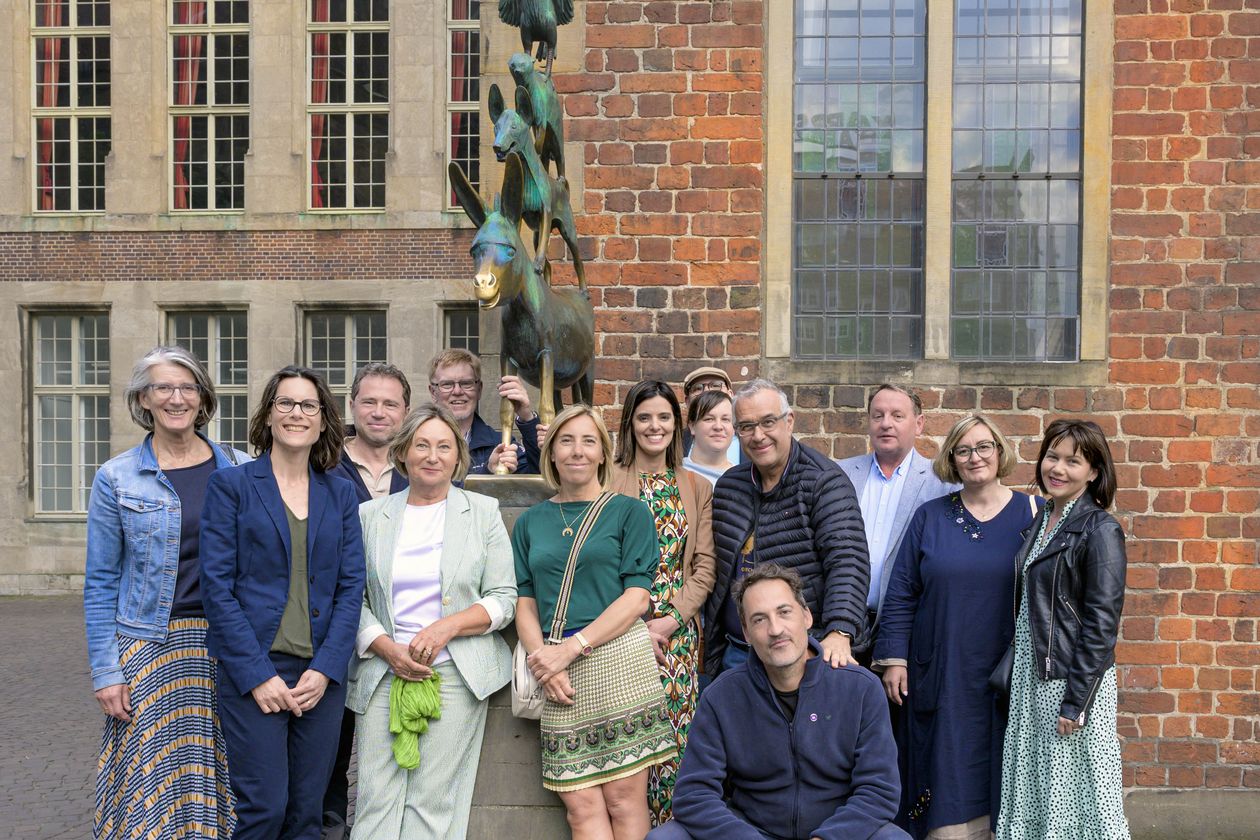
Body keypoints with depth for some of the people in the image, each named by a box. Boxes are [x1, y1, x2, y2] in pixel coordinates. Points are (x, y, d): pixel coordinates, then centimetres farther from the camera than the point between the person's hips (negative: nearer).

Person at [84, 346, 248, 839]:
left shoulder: (241, 471, 4)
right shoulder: (116, 478, 0)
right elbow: (101, 583, 1)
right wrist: (106, 671, -4)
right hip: (150, 648, -1)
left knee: (221, 784, 6)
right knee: (152, 789, 1)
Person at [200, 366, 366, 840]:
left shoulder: (340, 494, 9)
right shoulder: (231, 485, 0)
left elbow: (351, 587, 5)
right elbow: (217, 587, -6)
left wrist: (325, 668, -7)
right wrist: (258, 674, -12)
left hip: (322, 674, 3)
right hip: (253, 670, -3)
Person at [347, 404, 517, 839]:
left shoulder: (483, 512, 7)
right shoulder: (370, 515, 11)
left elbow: (504, 599, 4)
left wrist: (448, 627, -11)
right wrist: (388, 649, -8)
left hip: (458, 673, -1)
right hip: (384, 672, 2)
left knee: (433, 802, -3)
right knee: (375, 800, -2)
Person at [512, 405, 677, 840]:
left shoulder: (629, 512, 5)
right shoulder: (531, 522, 15)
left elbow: (637, 597, -4)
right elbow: (524, 602, 11)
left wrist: (571, 648, -12)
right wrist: (542, 659, -7)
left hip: (619, 661, -3)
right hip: (559, 677, 3)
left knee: (623, 800, -2)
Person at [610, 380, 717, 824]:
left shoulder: (698, 488, 10)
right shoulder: (608, 482, 0)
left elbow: (704, 567, 6)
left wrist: (670, 621, -6)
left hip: (678, 634, 3)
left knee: (674, 739, 2)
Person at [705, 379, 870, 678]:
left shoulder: (825, 481, -11)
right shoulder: (728, 486, 8)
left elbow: (847, 561, -20)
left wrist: (839, 633, -33)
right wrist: (712, 645, 7)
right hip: (735, 652, 5)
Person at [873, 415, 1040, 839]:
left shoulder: (1031, 515, 2)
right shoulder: (930, 517, 5)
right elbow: (901, 593, 5)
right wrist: (894, 659, -1)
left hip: (1007, 678, 0)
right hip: (941, 679, 1)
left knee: (1000, 782, 7)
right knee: (949, 786, 5)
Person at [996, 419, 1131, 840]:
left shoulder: (1099, 530, -11)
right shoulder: (1041, 521, 10)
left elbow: (1101, 623, -15)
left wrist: (1076, 702, -17)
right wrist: (1010, 670, 13)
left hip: (1073, 678, -7)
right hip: (1031, 676, 7)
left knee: (1074, 791, 3)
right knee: (1035, 792, 13)